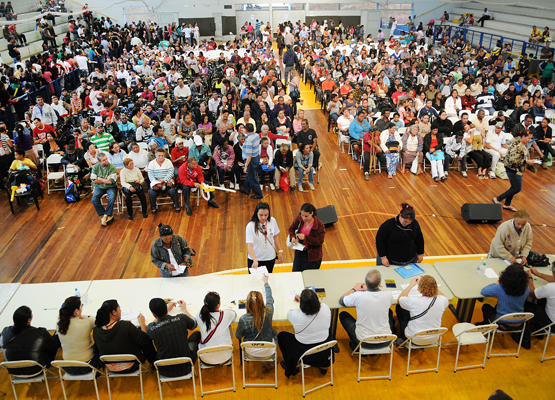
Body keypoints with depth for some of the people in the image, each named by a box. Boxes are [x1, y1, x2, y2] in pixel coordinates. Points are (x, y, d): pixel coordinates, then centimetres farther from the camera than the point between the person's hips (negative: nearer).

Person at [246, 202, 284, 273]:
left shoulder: (272, 221, -9)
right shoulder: (251, 226, -20)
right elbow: (249, 246, -25)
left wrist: (280, 251, 5)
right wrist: (255, 260, -37)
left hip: (270, 258, 3)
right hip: (254, 259, -3)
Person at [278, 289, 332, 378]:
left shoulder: (295, 315, -30)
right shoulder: (325, 308, -20)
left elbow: (289, 314, -5)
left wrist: (302, 301, 12)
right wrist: (303, 300, 18)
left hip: (303, 353, -3)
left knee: (281, 336, 21)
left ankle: (291, 369, 38)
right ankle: (324, 366, 44)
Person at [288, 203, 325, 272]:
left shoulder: (319, 225, -20)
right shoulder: (299, 219, -8)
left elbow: (319, 241, -21)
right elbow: (291, 228, 9)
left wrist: (305, 238, -27)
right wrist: (292, 237, -12)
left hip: (313, 256, -4)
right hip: (299, 252, 4)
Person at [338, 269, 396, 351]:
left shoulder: (358, 296, -24)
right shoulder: (388, 295, -17)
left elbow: (341, 300, -2)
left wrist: (354, 289, 14)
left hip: (364, 342, -2)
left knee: (343, 315, 20)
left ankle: (355, 344, 25)